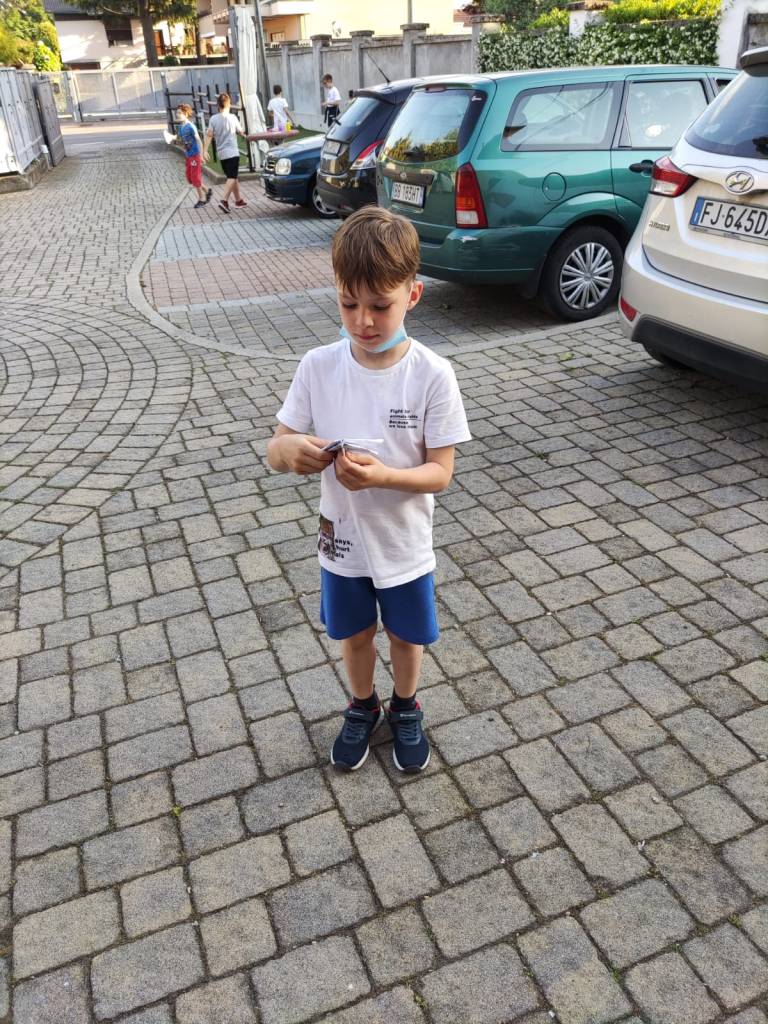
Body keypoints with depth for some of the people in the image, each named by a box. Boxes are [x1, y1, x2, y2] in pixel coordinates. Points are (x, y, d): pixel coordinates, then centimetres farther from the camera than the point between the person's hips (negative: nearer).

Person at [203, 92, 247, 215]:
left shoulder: (213, 119, 0)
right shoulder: (232, 117, -7)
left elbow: (209, 135, -7)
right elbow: (240, 132, 5)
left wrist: (205, 150, -7)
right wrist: (245, 135, 27)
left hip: (221, 154, 5)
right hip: (232, 152, -5)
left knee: (232, 177, 16)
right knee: (232, 177, -7)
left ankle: (239, 200, 24)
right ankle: (224, 200, -23)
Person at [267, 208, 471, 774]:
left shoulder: (432, 374, -19)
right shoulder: (319, 366, -13)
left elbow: (440, 472, -16)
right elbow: (276, 449, -7)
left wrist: (382, 475, -35)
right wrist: (291, 450, -31)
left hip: (404, 545, -2)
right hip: (342, 540, 2)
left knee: (407, 637, 21)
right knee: (355, 634, 24)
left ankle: (406, 708, 51)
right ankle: (363, 707, 53)